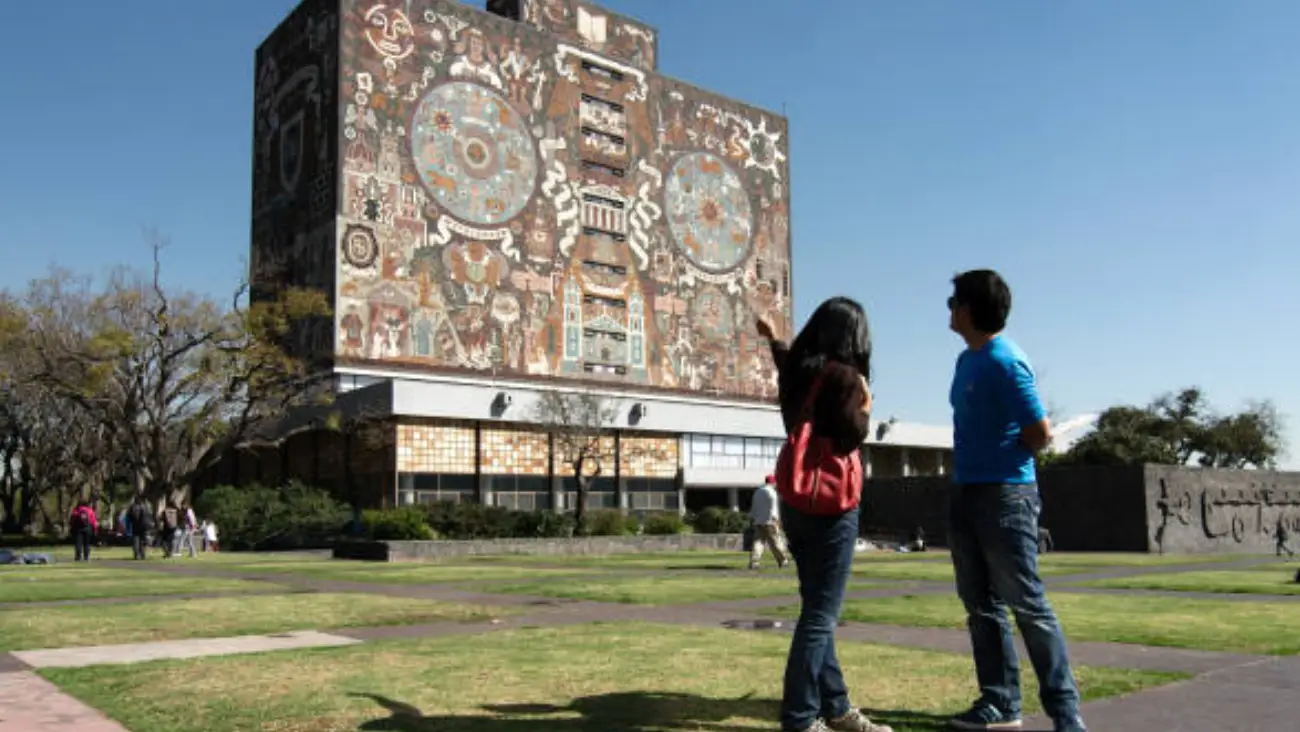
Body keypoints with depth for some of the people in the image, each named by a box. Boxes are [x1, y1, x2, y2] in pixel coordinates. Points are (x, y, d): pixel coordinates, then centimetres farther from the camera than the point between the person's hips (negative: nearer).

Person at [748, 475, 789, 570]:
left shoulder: (757, 492, 15)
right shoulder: (771, 492, -7)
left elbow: (753, 508, 20)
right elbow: (774, 508, -14)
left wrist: (752, 519, 25)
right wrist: (776, 520, -14)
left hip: (758, 522, 6)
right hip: (769, 521, -6)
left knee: (758, 541, 1)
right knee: (776, 541, 2)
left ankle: (753, 562, -11)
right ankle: (782, 561, 10)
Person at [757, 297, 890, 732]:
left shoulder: (800, 370, 10)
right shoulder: (844, 376, -12)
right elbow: (849, 437, -18)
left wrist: (775, 342, 51)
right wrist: (865, 407, 0)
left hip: (797, 502, 9)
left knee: (817, 610, 13)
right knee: (821, 614, -6)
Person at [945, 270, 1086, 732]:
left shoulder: (1006, 362, -15)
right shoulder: (966, 360, 12)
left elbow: (1040, 434, -16)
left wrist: (1004, 461, 0)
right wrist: (970, 467, 8)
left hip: (1004, 496, -9)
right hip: (966, 493, 9)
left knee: (1028, 606, -4)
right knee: (982, 606, 11)